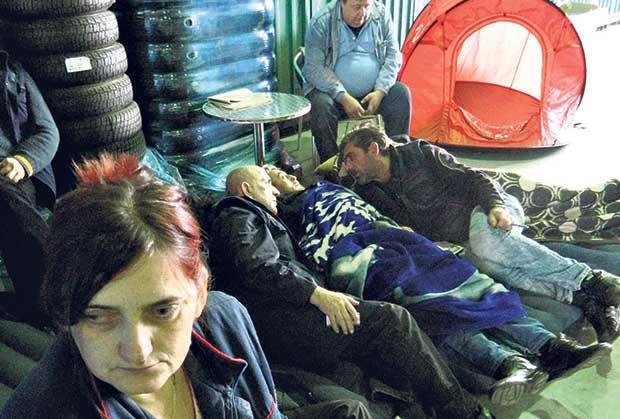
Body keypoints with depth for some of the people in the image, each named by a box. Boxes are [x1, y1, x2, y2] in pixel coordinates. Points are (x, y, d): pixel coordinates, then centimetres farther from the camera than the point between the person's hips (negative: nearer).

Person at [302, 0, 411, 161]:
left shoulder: (382, 15, -2)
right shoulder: (321, 22, -12)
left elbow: (393, 55, 0)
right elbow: (314, 68, -16)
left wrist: (380, 91, -16)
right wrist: (343, 97, -26)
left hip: (372, 93, 3)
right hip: (335, 92, -2)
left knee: (402, 93, -20)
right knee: (321, 104, -32)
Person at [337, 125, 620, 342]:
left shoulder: (419, 154, -2)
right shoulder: (367, 194, 12)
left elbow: (472, 178, -6)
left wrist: (495, 205, -22)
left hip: (489, 209, -3)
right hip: (467, 242, 4)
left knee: (485, 240, -39)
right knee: (481, 259, -33)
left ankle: (588, 280, -34)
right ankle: (584, 300, -36)